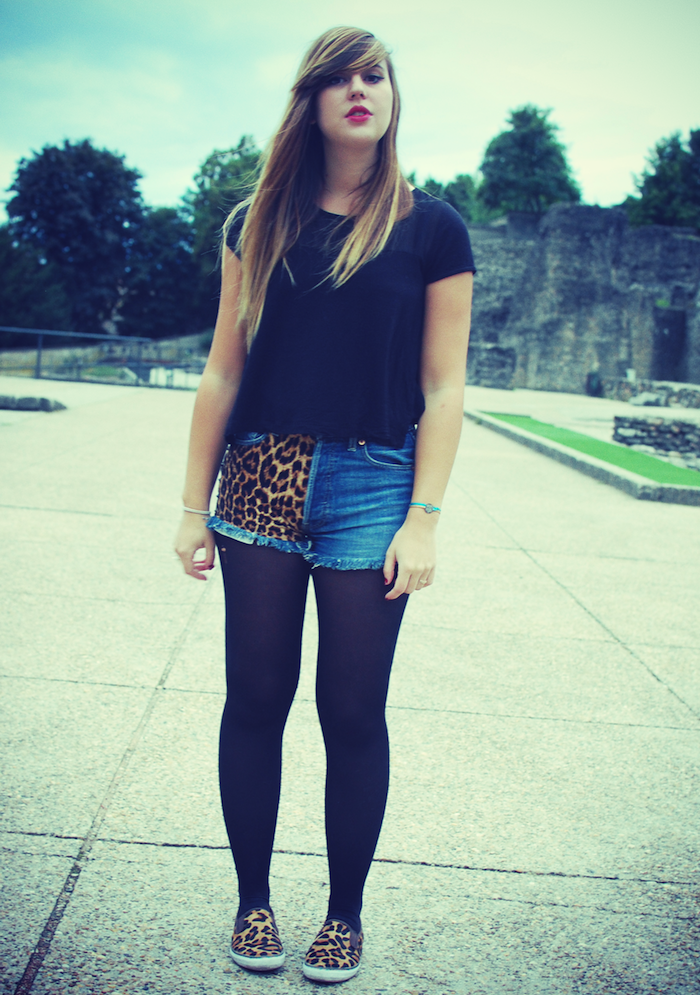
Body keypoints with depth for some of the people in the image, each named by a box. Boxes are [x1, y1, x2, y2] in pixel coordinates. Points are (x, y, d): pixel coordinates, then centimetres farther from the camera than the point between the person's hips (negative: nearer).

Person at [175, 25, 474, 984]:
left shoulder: (430, 228, 2)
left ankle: (346, 914, 22)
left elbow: (443, 388, 0)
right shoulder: (259, 223, 8)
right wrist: (195, 508, 5)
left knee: (353, 713, 3)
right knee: (256, 699, 6)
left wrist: (423, 520, -7)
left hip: (372, 488, -2)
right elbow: (223, 373, 8)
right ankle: (253, 900, 25)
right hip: (261, 482, 2)